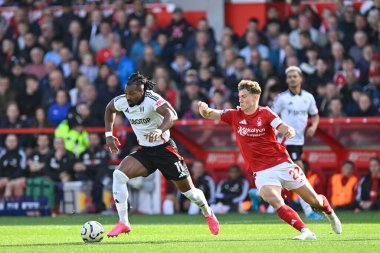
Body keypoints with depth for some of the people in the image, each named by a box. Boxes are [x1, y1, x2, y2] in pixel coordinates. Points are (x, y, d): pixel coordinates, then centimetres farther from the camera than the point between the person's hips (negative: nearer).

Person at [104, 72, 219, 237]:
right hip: (144, 151, 5)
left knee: (187, 189, 7)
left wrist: (159, 130, -59)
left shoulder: (152, 100, -25)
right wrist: (109, 135, 9)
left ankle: (208, 214, 38)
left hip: (164, 149, -5)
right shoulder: (122, 102, -7)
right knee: (119, 174, -19)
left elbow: (172, 115, -42)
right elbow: (109, 109, 17)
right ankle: (123, 223, -15)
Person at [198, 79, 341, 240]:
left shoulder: (265, 113, -4)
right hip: (262, 171, 1)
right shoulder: (235, 116, 2)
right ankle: (306, 232, -27)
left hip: (282, 163, -1)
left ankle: (329, 213, 40)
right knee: (275, 201, -28)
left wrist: (288, 131, -40)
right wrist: (205, 110, -31)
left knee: (313, 200, 6)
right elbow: (210, 115, -7)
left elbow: (284, 128, -15)